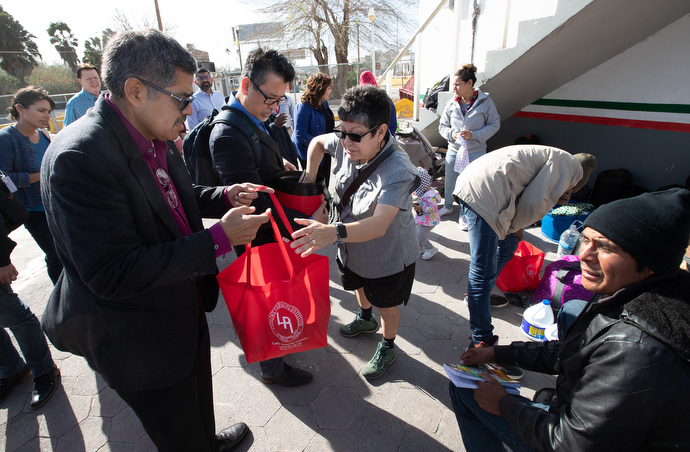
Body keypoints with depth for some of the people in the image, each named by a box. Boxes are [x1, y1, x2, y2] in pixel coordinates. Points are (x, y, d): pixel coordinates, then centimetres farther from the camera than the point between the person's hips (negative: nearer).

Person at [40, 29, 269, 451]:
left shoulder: (155, 138, -3)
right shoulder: (80, 158, -30)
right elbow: (113, 274, -32)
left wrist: (224, 196, -5)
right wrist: (219, 238, -32)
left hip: (185, 312, 8)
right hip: (142, 344, -8)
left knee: (199, 401, 34)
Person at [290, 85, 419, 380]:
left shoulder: (397, 171, -38)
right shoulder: (345, 144, -18)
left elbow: (378, 225, -49)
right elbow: (318, 142, 6)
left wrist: (335, 232, -65)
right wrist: (310, 175, -5)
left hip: (389, 256, -7)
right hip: (352, 246, 7)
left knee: (387, 304, 18)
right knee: (359, 286, 33)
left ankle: (387, 347, 47)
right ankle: (365, 319, 65)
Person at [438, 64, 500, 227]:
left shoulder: (485, 101, -9)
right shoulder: (452, 104, -3)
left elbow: (494, 125, -4)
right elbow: (442, 126, 6)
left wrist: (474, 135, -18)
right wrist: (452, 134, -16)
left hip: (476, 152, -3)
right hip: (454, 151, 3)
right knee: (449, 182, 15)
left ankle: (465, 215, 23)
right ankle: (448, 206, 41)